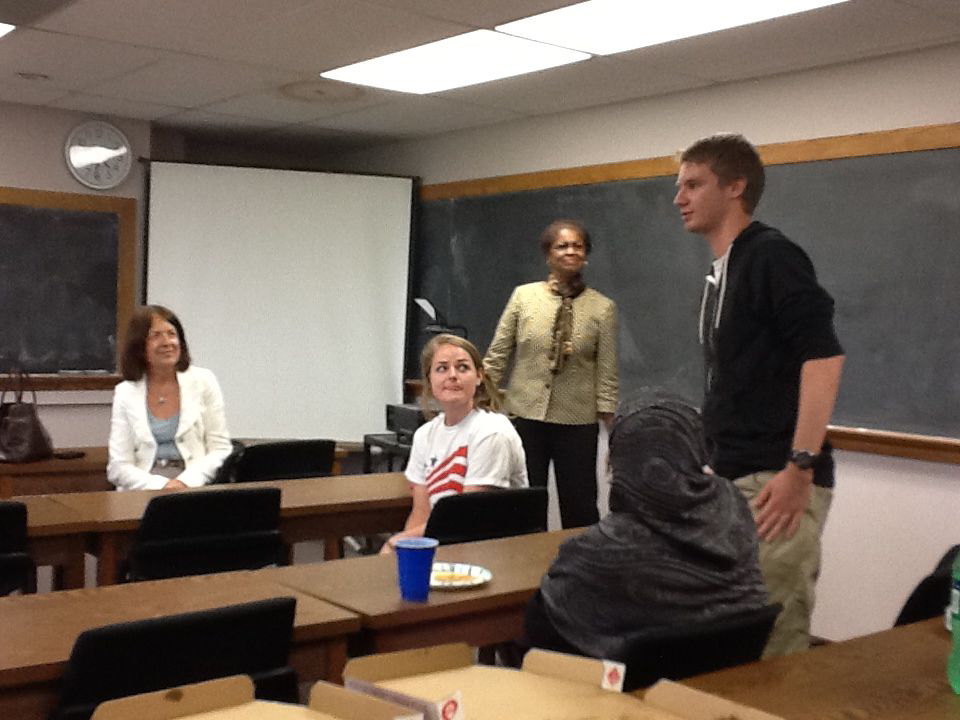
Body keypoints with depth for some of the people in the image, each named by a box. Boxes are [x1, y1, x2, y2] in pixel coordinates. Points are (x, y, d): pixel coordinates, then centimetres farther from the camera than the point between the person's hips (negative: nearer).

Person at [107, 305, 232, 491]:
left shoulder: (203, 381, 7)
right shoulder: (125, 392, 8)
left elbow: (221, 450, 4)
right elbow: (118, 467, 3)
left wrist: (185, 481, -13)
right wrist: (160, 485, -15)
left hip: (194, 489, 0)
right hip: (143, 492, 0)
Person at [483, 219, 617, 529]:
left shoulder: (602, 307, -1)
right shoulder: (524, 296, 1)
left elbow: (606, 373, -1)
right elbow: (496, 356, 3)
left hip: (577, 422, -1)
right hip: (526, 415, 1)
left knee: (579, 509, 5)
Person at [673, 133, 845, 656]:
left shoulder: (770, 255, -11)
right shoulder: (721, 273, 16)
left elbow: (824, 355, -21)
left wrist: (800, 467, -24)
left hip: (777, 482, -9)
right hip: (733, 480, 10)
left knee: (775, 642, -4)